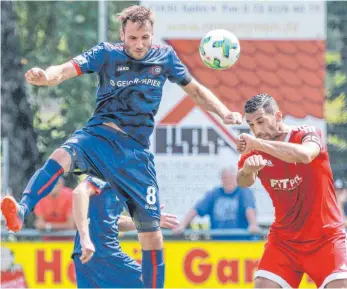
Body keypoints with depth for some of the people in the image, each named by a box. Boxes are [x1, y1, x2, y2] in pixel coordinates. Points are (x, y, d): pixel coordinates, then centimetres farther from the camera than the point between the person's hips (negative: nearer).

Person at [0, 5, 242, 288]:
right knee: (62, 156, -37)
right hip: (99, 136, -3)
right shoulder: (107, 54, -1)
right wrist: (44, 76, -37)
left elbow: (195, 89, 20)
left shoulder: (165, 57, 7)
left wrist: (225, 113, 6)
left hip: (136, 151, 3)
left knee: (151, 229, -1)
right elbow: (65, 70, -14)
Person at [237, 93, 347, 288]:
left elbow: (305, 155, -36)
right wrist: (247, 170, -47)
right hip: (284, 239, 3)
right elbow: (244, 182, -22)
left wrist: (257, 142, -42)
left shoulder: (308, 135, -11)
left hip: (325, 237, -3)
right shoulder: (255, 151, -1)